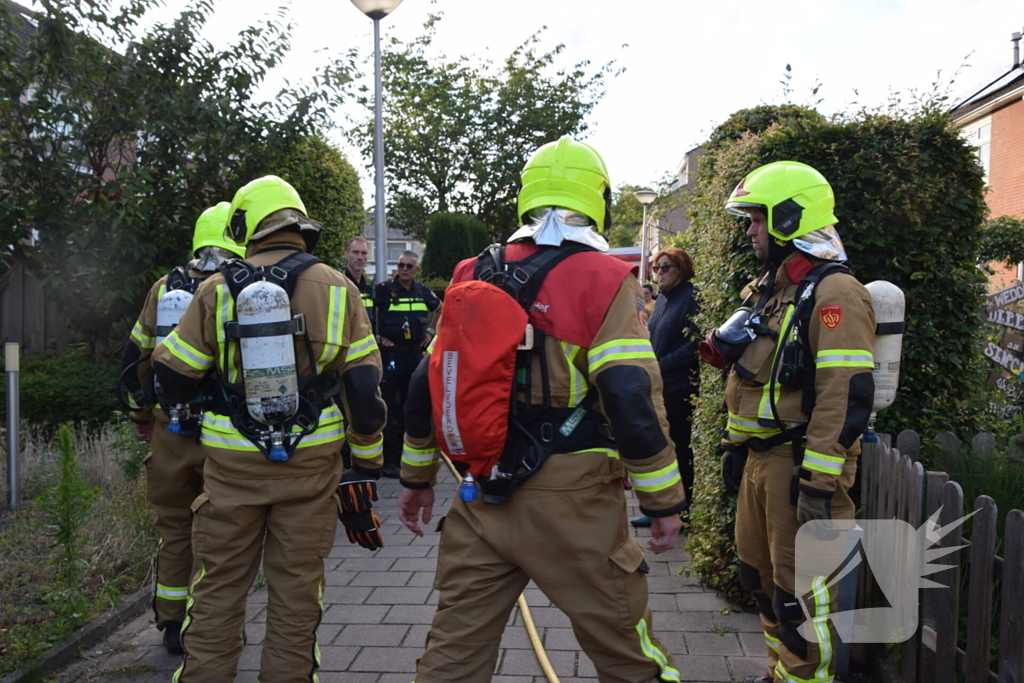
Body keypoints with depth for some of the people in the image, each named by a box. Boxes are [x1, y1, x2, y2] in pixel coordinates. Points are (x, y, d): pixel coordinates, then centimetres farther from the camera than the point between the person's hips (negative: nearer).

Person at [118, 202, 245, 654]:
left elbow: (135, 359, 9)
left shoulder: (163, 290, 3)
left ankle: (174, 626, 25)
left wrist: (142, 415, 21)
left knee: (174, 528, 16)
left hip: (170, 433, 3)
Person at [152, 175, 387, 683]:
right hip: (310, 464, 0)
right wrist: (365, 466, 5)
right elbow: (364, 388, -2)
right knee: (296, 592, 11)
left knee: (216, 589, 14)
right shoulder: (336, 288, -1)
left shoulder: (217, 289, -2)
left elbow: (172, 379, 3)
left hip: (231, 464, 0)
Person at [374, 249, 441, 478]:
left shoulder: (423, 291, 8)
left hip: (416, 354, 5)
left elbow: (440, 308, 28)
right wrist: (377, 336, -8)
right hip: (391, 354, -5)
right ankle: (388, 460, 2)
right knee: (388, 408, -3)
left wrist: (430, 330, 16)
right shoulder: (384, 289, -6)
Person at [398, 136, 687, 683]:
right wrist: (664, 501, -6)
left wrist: (417, 476, 20)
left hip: (481, 498, 5)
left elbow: (428, 382, 10)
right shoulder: (605, 279, -9)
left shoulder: (473, 275, 6)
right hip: (571, 504, -4)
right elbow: (631, 399, -16)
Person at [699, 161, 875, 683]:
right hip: (759, 459, 10)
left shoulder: (834, 294, -16)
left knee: (799, 592, 0)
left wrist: (819, 482, -25)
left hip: (801, 463, -10)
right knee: (761, 575, 19)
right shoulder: (771, 289, 15)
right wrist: (735, 444, 21)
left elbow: (846, 397, -23)